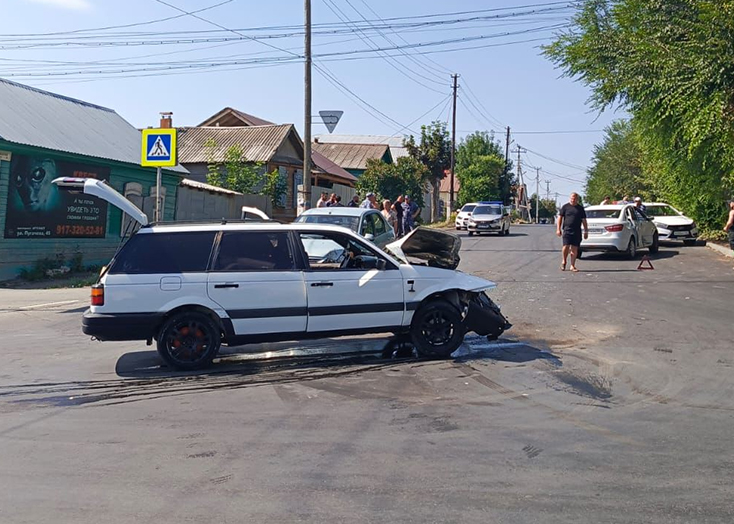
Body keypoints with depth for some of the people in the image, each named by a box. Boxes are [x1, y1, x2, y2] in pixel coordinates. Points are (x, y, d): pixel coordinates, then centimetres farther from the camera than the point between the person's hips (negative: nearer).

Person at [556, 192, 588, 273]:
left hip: (577, 231, 2)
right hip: (567, 230, -2)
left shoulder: (580, 208, 12)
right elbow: (560, 218, 6)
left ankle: (572, 266, 8)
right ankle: (564, 261, 13)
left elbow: (584, 221, 14)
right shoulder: (565, 207, 6)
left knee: (574, 249, 1)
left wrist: (586, 231, 9)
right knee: (566, 246, -11)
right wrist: (558, 229, -3)